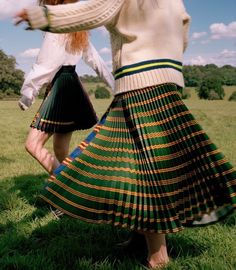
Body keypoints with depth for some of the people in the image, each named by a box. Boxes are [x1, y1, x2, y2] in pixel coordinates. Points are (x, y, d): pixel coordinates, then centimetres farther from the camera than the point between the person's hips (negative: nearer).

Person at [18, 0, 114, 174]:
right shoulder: (77, 33, 19)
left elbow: (47, 65, -14)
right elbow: (96, 60, 19)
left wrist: (27, 94, -8)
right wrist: (116, 85, 22)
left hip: (61, 87, -9)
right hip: (71, 86, 9)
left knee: (33, 145, -12)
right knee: (60, 149, 12)